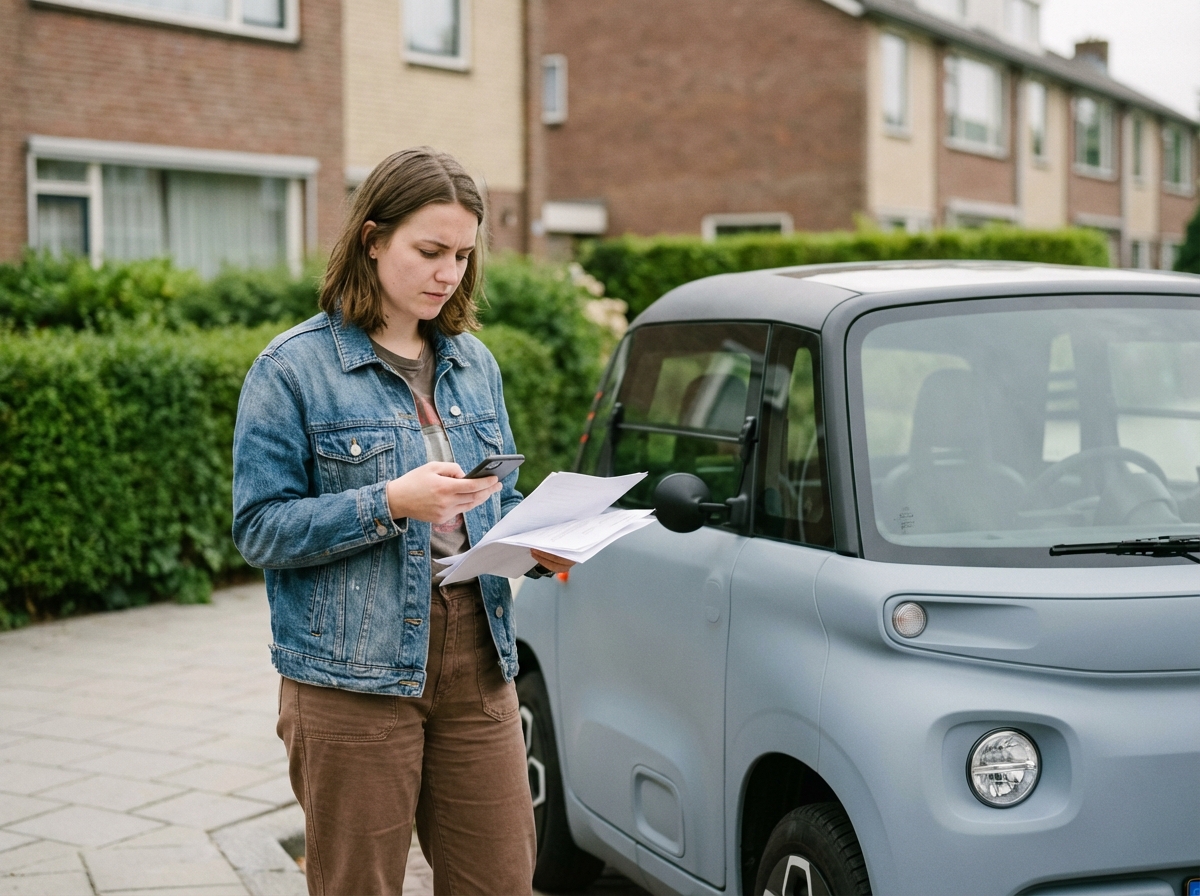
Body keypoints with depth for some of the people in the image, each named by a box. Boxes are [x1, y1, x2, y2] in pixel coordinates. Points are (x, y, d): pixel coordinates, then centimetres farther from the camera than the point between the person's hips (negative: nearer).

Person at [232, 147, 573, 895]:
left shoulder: (474, 362, 13)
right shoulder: (294, 369, -6)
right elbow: (260, 528, -11)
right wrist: (390, 504, -22)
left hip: (477, 663, 5)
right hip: (354, 673, -5)